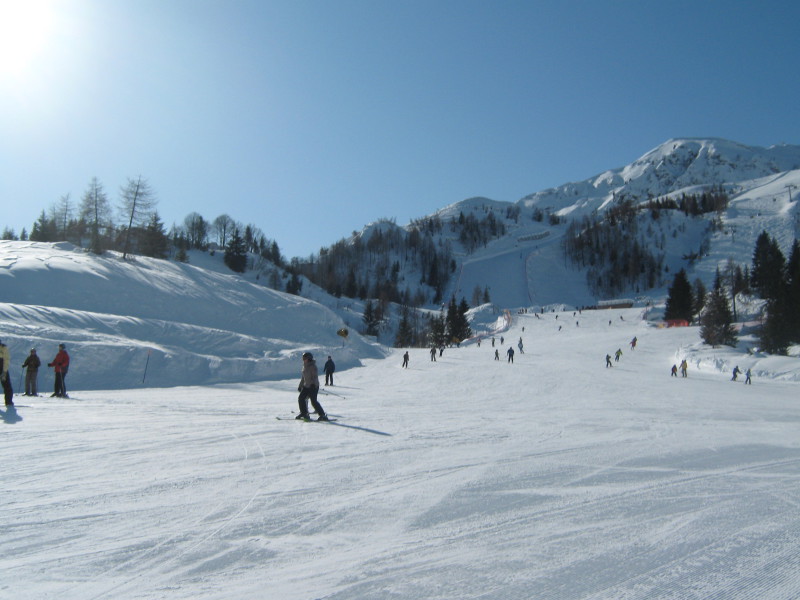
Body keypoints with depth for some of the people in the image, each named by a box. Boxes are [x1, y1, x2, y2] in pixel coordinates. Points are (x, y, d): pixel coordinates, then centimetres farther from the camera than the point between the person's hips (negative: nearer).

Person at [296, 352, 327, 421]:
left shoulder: (312, 366, -11)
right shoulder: (305, 366, 15)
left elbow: (315, 376, -18)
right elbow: (303, 378, 23)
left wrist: (313, 385, -27)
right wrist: (300, 386, 24)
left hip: (313, 386, -9)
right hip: (306, 386, 9)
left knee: (313, 401, -14)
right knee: (301, 398, 3)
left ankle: (323, 415, -10)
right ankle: (304, 413, 18)